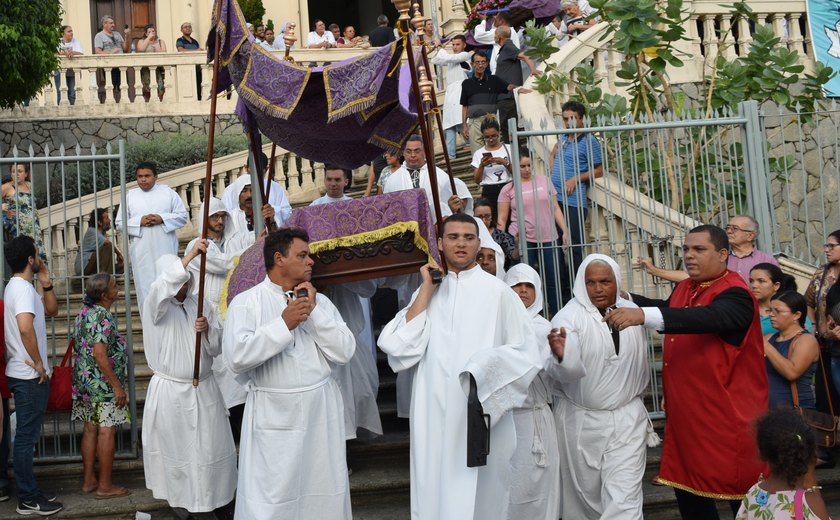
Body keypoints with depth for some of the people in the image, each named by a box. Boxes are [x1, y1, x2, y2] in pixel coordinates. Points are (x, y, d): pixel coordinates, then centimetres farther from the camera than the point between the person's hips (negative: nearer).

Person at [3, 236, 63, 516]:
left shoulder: (19, 286, 14)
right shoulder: (23, 288, -18)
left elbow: (51, 310, 21)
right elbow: (25, 327, -34)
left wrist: (45, 283, 6)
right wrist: (38, 362, -23)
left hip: (22, 374, 10)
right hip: (30, 376, -10)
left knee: (27, 435, 15)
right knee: (26, 437, -3)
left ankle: (30, 492, 23)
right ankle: (28, 499, 5)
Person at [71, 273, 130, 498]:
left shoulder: (84, 312, 9)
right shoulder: (102, 316, -20)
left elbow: (78, 348, 18)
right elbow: (100, 355, -25)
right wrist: (117, 386, -20)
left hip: (84, 381, 9)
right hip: (103, 384, -9)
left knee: (90, 429, 14)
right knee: (106, 432, -2)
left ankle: (89, 480, 21)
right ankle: (105, 486, 4)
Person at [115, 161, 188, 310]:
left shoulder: (168, 192, 7)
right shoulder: (130, 196, 9)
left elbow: (182, 216, 4)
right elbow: (120, 223, 8)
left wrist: (162, 219, -11)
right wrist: (139, 221, -9)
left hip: (165, 249, -1)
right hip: (141, 252, 1)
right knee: (145, 287, 1)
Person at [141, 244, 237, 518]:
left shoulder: (201, 305, 7)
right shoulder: (155, 306, -7)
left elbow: (216, 347, 5)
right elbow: (161, 286, -32)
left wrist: (207, 329, -17)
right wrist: (190, 255, -40)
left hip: (204, 389, 4)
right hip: (170, 391, -4)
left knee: (208, 446, 6)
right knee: (175, 448, 6)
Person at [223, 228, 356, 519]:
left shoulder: (320, 301, 10)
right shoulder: (246, 302, -2)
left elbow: (344, 353, 1)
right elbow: (237, 357, -16)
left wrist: (314, 311, -6)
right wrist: (283, 324, -16)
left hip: (322, 413, 4)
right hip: (274, 416, -3)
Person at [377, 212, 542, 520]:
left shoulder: (498, 292, 0)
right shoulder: (427, 294, 10)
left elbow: (527, 355, -1)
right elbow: (400, 348, -5)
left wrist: (485, 369, -16)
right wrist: (427, 289, -3)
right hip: (434, 419, 3)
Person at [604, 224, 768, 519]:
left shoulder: (735, 295, -17)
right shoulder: (684, 288, 9)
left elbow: (706, 318, -38)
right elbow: (667, 309, 31)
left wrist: (643, 315, -50)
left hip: (727, 415, -8)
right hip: (686, 412, 8)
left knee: (740, 494, 3)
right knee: (688, 487, 14)